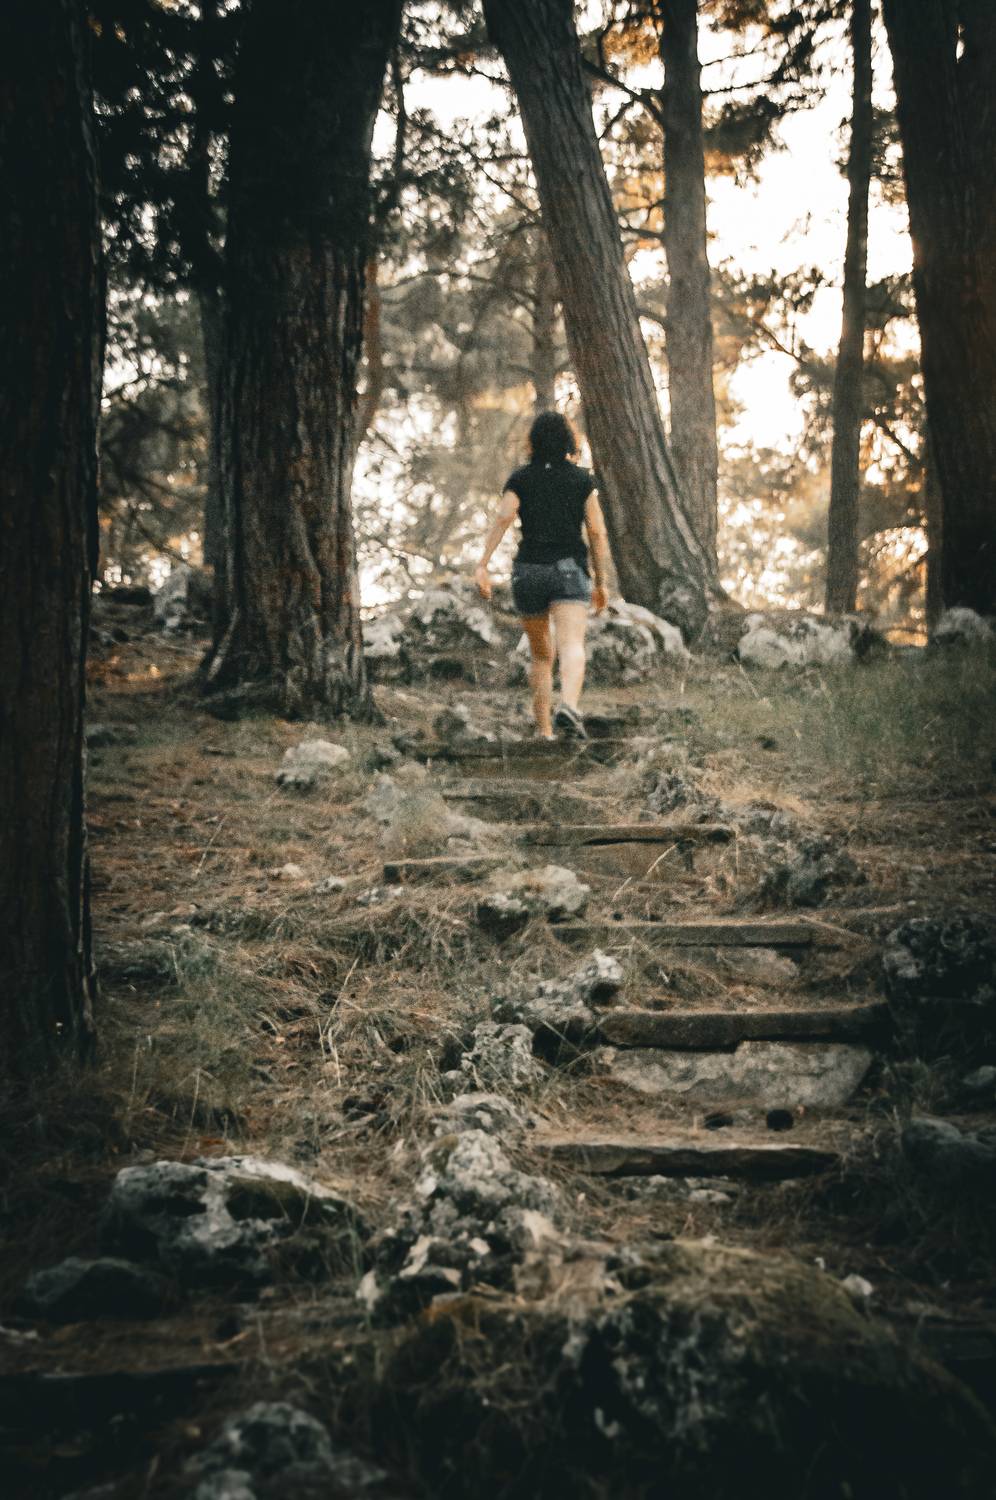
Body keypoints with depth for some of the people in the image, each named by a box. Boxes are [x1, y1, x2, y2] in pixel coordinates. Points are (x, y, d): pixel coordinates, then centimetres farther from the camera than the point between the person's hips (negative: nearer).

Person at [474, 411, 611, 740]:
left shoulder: (519, 478, 8)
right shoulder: (582, 479, 8)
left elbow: (503, 517, -10)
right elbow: (597, 532, 4)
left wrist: (482, 565, -16)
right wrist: (601, 583, 10)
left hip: (528, 572, 2)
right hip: (569, 571, -2)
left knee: (540, 655, 18)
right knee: (572, 647, -19)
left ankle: (544, 731, 20)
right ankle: (568, 707, -47)